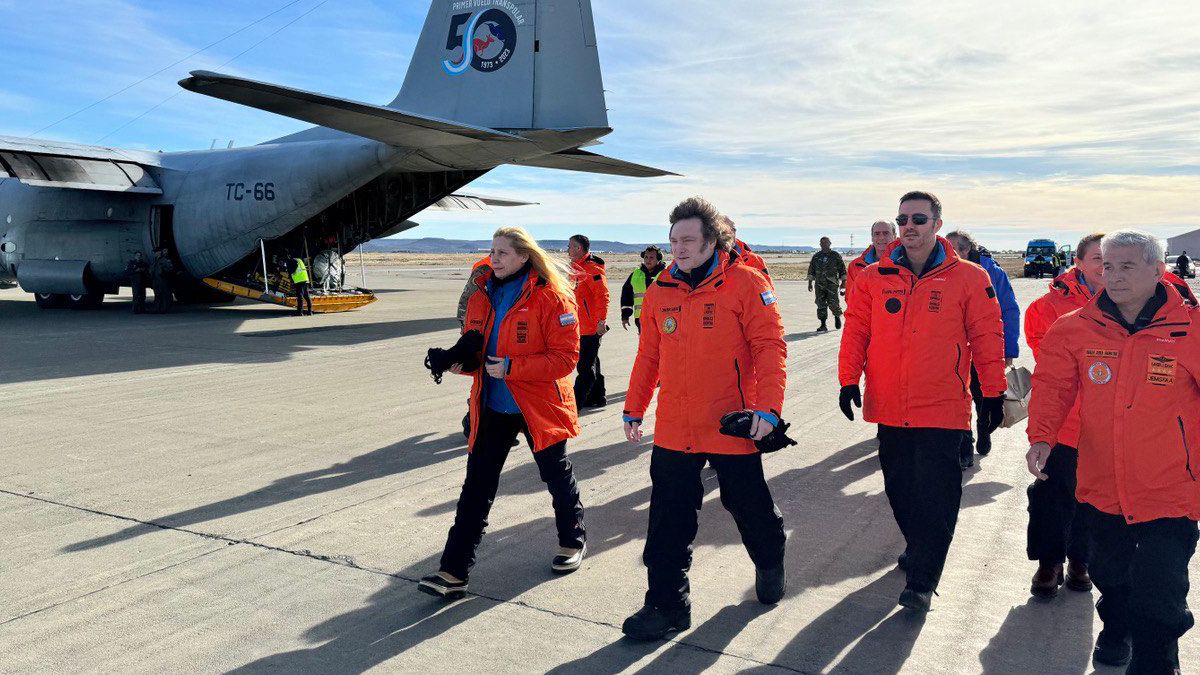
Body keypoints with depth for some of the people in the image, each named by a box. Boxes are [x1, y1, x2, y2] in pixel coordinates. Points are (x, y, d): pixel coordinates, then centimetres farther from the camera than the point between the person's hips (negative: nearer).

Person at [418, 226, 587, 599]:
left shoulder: (551, 298, -15)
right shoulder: (482, 298, 5)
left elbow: (565, 357, -19)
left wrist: (511, 368, -25)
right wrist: (460, 361, -8)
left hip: (539, 407, -5)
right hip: (492, 406, 5)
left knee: (557, 477, 16)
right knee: (476, 487, 3)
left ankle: (573, 541, 40)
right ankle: (454, 571, 7)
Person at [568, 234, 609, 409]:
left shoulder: (592, 268, -15)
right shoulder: (575, 267, 15)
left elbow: (603, 295, -21)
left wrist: (601, 320, -24)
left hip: (591, 327, -10)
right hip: (581, 327, 10)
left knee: (586, 366, -6)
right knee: (590, 363, 17)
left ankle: (575, 402, -6)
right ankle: (596, 398, 26)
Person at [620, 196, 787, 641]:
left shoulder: (746, 284, -8)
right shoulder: (660, 291, 6)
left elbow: (770, 346, -12)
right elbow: (649, 356, 13)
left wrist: (768, 407, -20)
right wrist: (634, 409, 14)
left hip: (732, 426, -3)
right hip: (673, 429, 4)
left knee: (750, 507, 16)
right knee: (669, 520, 5)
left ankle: (770, 564, 46)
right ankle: (668, 604, 19)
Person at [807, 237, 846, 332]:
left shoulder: (836, 255, 5)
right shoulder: (816, 256, 13)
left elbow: (842, 269, 7)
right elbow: (811, 270, 17)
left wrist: (843, 281, 3)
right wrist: (810, 283, 13)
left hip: (832, 283, -3)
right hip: (820, 284, 3)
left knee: (833, 302, -10)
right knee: (821, 304, -1)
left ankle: (837, 316, 22)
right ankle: (823, 325, 4)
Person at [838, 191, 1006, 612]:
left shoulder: (968, 279, -2)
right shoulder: (874, 277, 4)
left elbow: (987, 338, 2)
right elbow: (856, 330, 7)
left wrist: (994, 394, 4)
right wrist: (849, 381, 2)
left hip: (942, 410, -3)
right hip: (889, 408, 3)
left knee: (935, 493, -4)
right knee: (899, 486, 15)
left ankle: (922, 581, 5)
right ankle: (918, 547, 38)